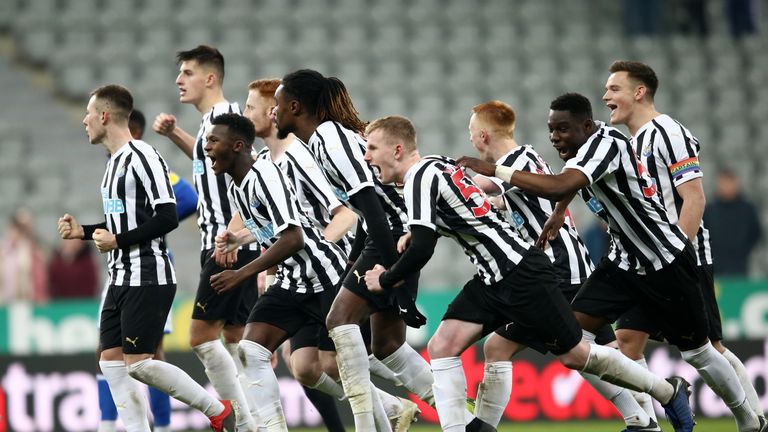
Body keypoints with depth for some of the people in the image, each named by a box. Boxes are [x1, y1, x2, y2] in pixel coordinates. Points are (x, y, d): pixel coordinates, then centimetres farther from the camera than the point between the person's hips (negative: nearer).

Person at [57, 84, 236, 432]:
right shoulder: (115, 162, 16)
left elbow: (167, 218, -19)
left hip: (147, 278, -10)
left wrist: (118, 240, -18)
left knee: (137, 362, -12)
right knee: (111, 361, 2)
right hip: (121, 279, 10)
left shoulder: (142, 156, -13)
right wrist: (83, 231, 15)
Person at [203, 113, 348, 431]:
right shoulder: (236, 189, 8)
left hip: (324, 276, -9)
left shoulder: (265, 176, -20)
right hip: (292, 280, 9)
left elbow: (293, 238, -29)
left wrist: (242, 274, -28)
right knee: (251, 352, -7)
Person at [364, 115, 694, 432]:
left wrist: (385, 280, -10)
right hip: (492, 280, 10)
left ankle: (669, 392, 18)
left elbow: (422, 250, -25)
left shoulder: (420, 177, -18)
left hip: (522, 272, -10)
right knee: (442, 346, -6)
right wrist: (416, 233, 14)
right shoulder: (435, 165, 9)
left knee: (575, 354, 1)